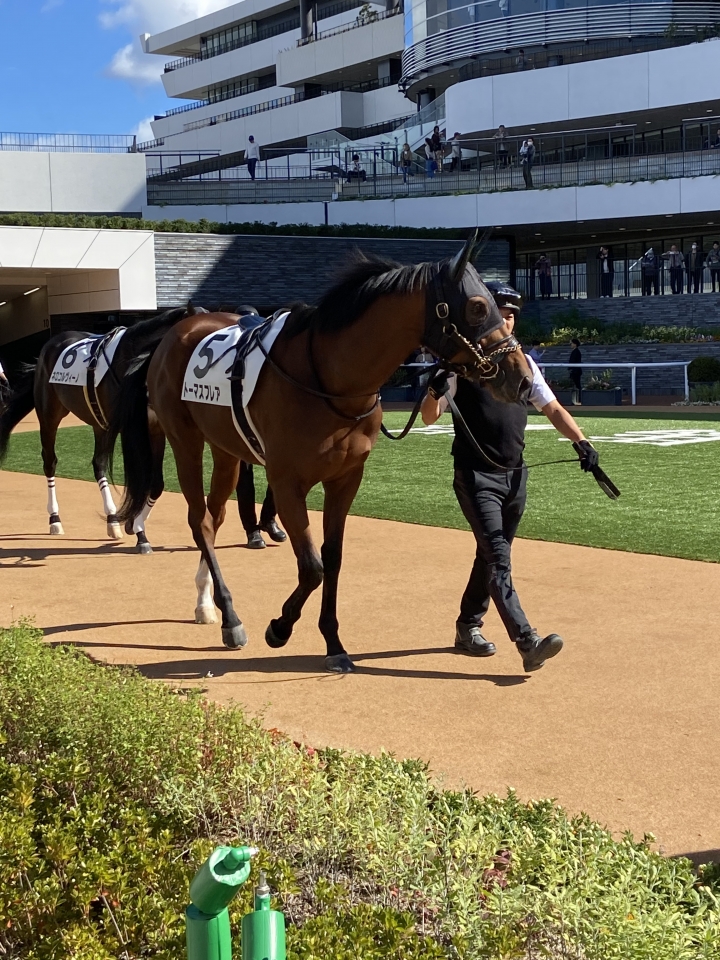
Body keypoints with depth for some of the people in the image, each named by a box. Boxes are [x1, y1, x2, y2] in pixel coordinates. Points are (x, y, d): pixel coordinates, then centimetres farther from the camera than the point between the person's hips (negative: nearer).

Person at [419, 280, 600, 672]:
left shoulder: (523, 363, 11)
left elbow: (552, 408, 11)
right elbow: (429, 417, -8)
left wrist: (581, 442, -5)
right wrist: (436, 391, -31)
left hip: (515, 475, 6)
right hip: (476, 476, -6)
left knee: (492, 556, 15)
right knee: (497, 557, -15)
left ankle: (468, 628, 30)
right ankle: (528, 642, -23)